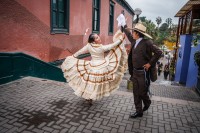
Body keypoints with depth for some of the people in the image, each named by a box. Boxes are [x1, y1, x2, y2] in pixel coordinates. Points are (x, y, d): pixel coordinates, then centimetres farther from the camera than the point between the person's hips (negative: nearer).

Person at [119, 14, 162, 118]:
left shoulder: (147, 42, -14)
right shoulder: (134, 41, 7)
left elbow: (158, 52, -14)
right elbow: (128, 34, 25)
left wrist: (150, 63, -12)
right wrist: (124, 25, 31)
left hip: (143, 72, -7)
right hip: (135, 72, 7)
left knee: (142, 92, 6)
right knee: (136, 93, 11)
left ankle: (147, 103, 39)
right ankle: (139, 111, 24)